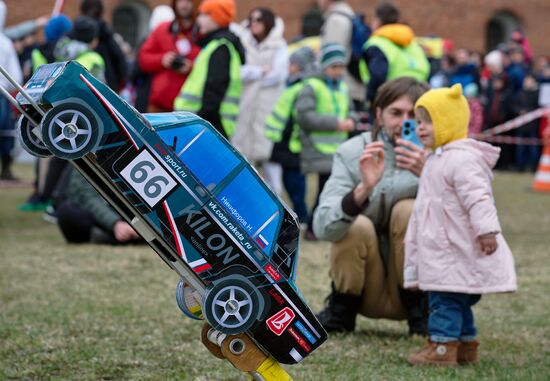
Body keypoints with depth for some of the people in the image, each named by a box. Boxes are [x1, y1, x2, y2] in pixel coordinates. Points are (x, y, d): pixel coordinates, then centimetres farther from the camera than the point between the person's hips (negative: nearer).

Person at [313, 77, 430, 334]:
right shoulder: (352, 152, -10)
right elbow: (322, 227, -22)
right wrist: (364, 189, -39)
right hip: (365, 291, 0)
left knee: (408, 210, -21)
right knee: (358, 226, -26)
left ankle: (419, 313, -6)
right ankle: (340, 312, 0)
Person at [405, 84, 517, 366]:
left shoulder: (462, 159, -17)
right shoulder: (437, 159, 18)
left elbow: (478, 198, -25)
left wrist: (487, 230, -30)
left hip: (456, 251, -11)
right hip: (441, 249, 11)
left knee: (445, 298, -11)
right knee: (456, 300, 16)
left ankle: (442, 347, -9)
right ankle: (466, 346, 23)